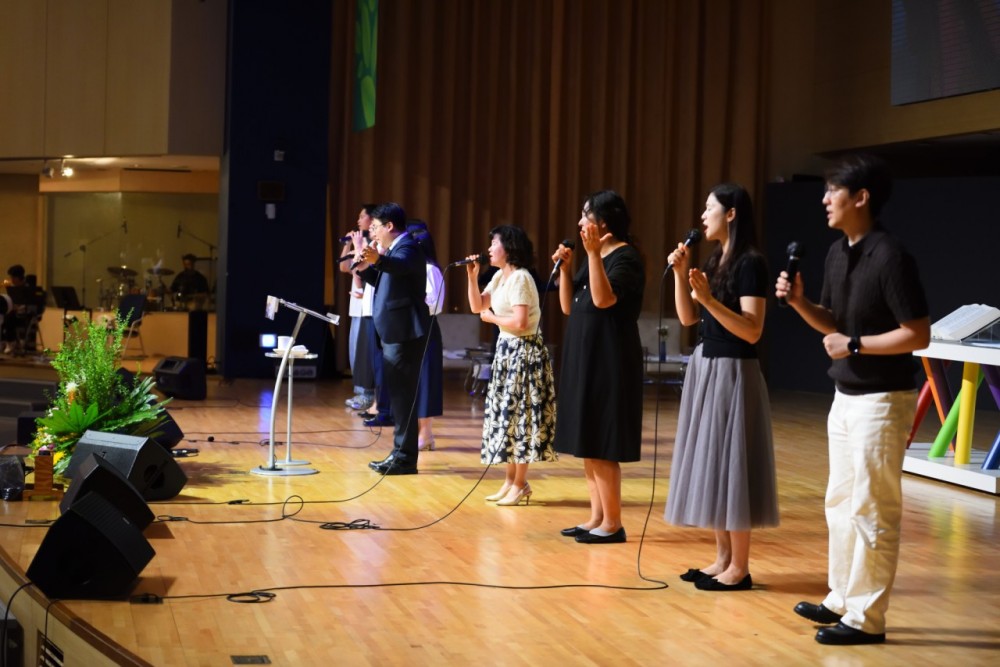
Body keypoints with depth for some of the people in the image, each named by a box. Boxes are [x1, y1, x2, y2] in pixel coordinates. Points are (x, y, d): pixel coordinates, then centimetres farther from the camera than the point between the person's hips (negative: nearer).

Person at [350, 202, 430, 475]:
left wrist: (377, 259, -58)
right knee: (398, 395, 14)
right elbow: (381, 281, 28)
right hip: (394, 333, 11)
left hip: (404, 334, -11)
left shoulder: (407, 247, -14)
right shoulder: (395, 249, 18)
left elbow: (400, 266, -39)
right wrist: (363, 262, 19)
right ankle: (400, 453, 20)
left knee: (403, 395, -9)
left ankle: (405, 458, -6)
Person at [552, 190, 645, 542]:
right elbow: (568, 307, 14)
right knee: (587, 442, 11)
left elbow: (604, 299, -27)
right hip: (585, 360, 9)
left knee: (601, 445, -7)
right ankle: (597, 518, 16)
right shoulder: (594, 257, 14)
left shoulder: (626, 257, -12)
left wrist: (594, 253, -30)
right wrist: (564, 268, 2)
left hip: (609, 362, -9)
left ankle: (612, 523, -1)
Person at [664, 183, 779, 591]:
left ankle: (740, 568, 1)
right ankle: (722, 558, 17)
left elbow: (752, 331, -19)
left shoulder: (750, 263, -13)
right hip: (704, 368, 9)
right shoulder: (715, 261, 13)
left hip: (732, 373, -9)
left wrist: (710, 300, -26)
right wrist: (681, 274, 1)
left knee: (731, 464, -5)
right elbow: (687, 318, 11)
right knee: (710, 463, 10)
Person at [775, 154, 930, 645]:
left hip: (881, 400, -9)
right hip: (846, 396, 9)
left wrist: (855, 345, -18)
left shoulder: (890, 257, -20)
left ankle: (866, 618, 6)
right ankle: (842, 600, 29)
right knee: (840, 504, 17)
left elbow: (918, 335, -20)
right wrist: (799, 301, -1)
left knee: (872, 511, -2)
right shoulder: (837, 253, 7)